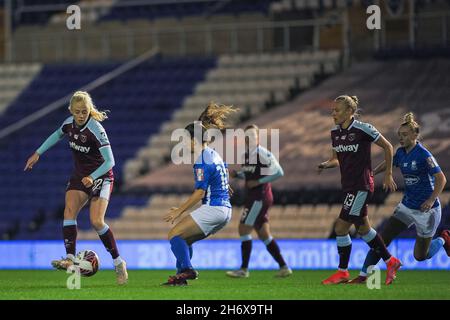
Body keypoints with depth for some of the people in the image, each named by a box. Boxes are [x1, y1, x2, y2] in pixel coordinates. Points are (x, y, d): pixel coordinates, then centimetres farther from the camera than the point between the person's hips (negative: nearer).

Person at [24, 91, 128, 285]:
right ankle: (70, 259, -27)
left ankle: (118, 262, -3)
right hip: (79, 176, 6)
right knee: (69, 212, -18)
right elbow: (57, 135, 20)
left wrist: (92, 177, -38)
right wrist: (38, 154, 19)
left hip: (100, 176, -6)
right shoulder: (69, 124, -4)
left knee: (96, 221, -19)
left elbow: (110, 161, -25)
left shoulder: (96, 130, -24)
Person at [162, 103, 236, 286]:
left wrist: (179, 211, -10)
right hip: (225, 211, 10)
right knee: (183, 239, 16)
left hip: (212, 209, -10)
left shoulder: (202, 161, -13)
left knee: (174, 235, -6)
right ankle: (182, 275, 8)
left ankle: (186, 270, -18)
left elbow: (199, 193, -17)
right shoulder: (215, 156, 16)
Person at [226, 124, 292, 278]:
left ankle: (244, 269, -3)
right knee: (264, 235, 11)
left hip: (260, 199, -9)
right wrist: (236, 174, 6)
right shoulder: (247, 154, 12)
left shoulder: (263, 153, -14)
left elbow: (278, 172, -18)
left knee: (243, 229, -8)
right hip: (253, 198, 9)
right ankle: (284, 267, 15)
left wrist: (258, 182, -18)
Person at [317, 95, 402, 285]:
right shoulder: (335, 132, 7)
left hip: (362, 186, -8)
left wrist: (388, 174, -3)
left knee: (340, 228, -9)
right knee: (363, 228, 15)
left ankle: (342, 272, 3)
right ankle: (391, 262, 29)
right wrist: (326, 165, -5)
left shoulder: (363, 130, -14)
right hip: (348, 187, 8)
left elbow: (387, 147, -4)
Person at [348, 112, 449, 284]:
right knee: (382, 239, -7)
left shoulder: (424, 155, -21)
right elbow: (388, 163, 20)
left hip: (426, 210, -6)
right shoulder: (401, 152, 1)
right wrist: (372, 173, 2)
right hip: (407, 206, 6)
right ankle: (364, 275, -3)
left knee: (420, 256, 6)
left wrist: (431, 200, -35)